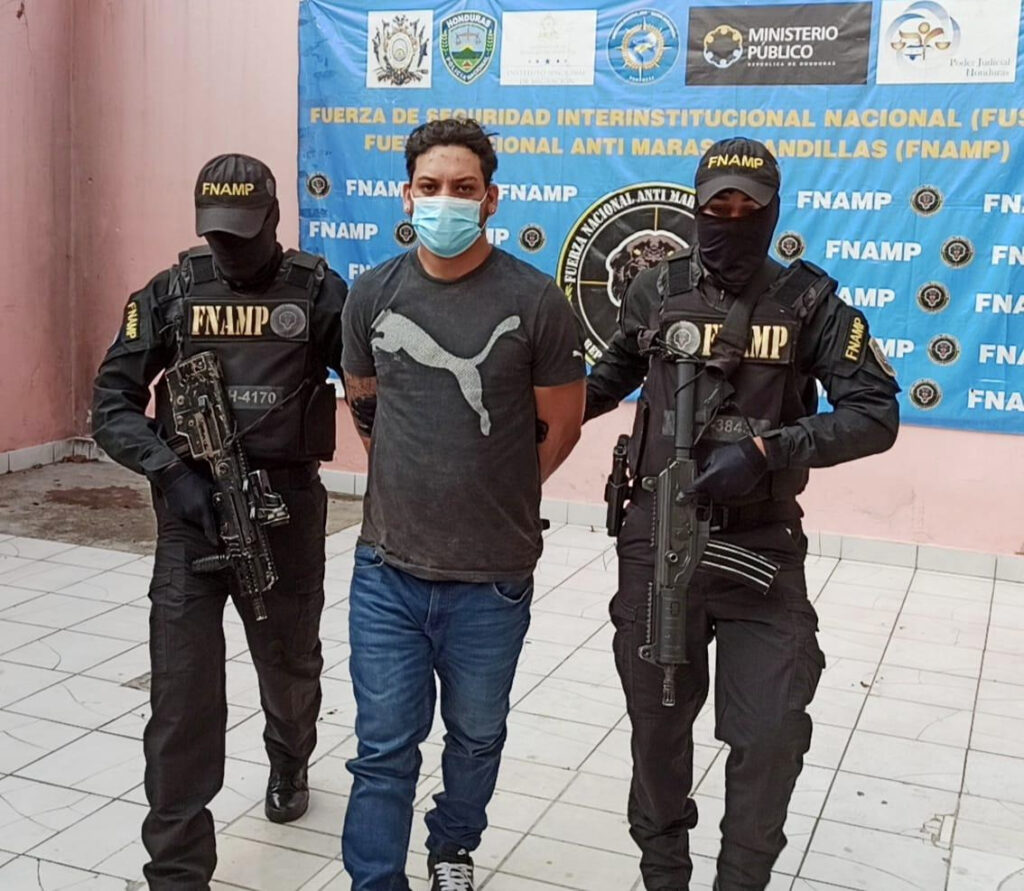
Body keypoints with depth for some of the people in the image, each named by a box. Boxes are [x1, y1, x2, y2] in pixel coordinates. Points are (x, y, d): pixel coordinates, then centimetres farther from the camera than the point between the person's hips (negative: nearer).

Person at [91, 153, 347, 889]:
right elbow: (112, 403, 1)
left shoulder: (318, 291, -2)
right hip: (191, 510, 0)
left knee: (291, 665, 20)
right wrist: (172, 472, -12)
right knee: (182, 697, -2)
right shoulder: (170, 294, 2)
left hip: (289, 509, 0)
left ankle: (290, 763, 53)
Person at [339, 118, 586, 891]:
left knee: (475, 736, 20)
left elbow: (561, 426, -1)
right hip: (387, 572, 2)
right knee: (384, 748, 8)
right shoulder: (372, 294, 0)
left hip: (491, 578, -1)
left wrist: (493, 493, 8)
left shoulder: (536, 302, -11)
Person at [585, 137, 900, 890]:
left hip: (762, 549, -1)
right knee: (658, 722, 15)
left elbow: (876, 413, -10)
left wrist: (766, 451, -23)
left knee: (772, 734, 0)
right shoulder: (656, 291, 2)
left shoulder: (809, 301, -4)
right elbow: (613, 378, 18)